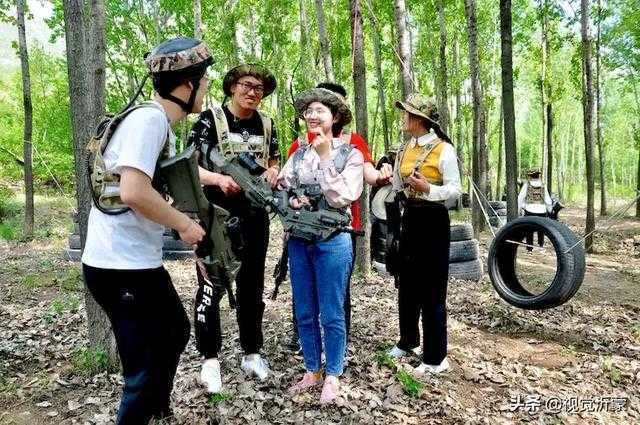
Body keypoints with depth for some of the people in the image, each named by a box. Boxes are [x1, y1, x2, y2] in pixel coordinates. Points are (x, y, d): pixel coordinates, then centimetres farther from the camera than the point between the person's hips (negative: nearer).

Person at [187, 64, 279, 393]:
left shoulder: (266, 124, 9)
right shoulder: (209, 119, -5)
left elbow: (275, 161, 19)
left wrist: (273, 173, -5)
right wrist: (220, 179, -26)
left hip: (255, 217, 5)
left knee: (252, 286, 13)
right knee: (211, 286, 3)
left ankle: (251, 353, 28)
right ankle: (210, 359, 17)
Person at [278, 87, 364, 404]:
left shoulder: (350, 154, -1)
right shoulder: (299, 152, 11)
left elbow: (341, 198, -11)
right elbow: (280, 188, 9)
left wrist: (326, 156, -11)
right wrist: (290, 200, -13)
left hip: (331, 239, -4)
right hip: (298, 238, 5)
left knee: (331, 314, 4)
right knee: (304, 313, 12)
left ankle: (332, 376, 21)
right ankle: (312, 371, 29)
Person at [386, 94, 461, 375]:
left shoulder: (443, 149, -11)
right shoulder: (405, 149, 10)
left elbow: (455, 189, -13)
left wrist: (427, 188, -27)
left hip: (433, 220, -7)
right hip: (409, 218, 8)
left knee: (432, 289, -1)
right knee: (407, 284, 16)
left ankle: (435, 357, 12)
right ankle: (408, 340, 34)